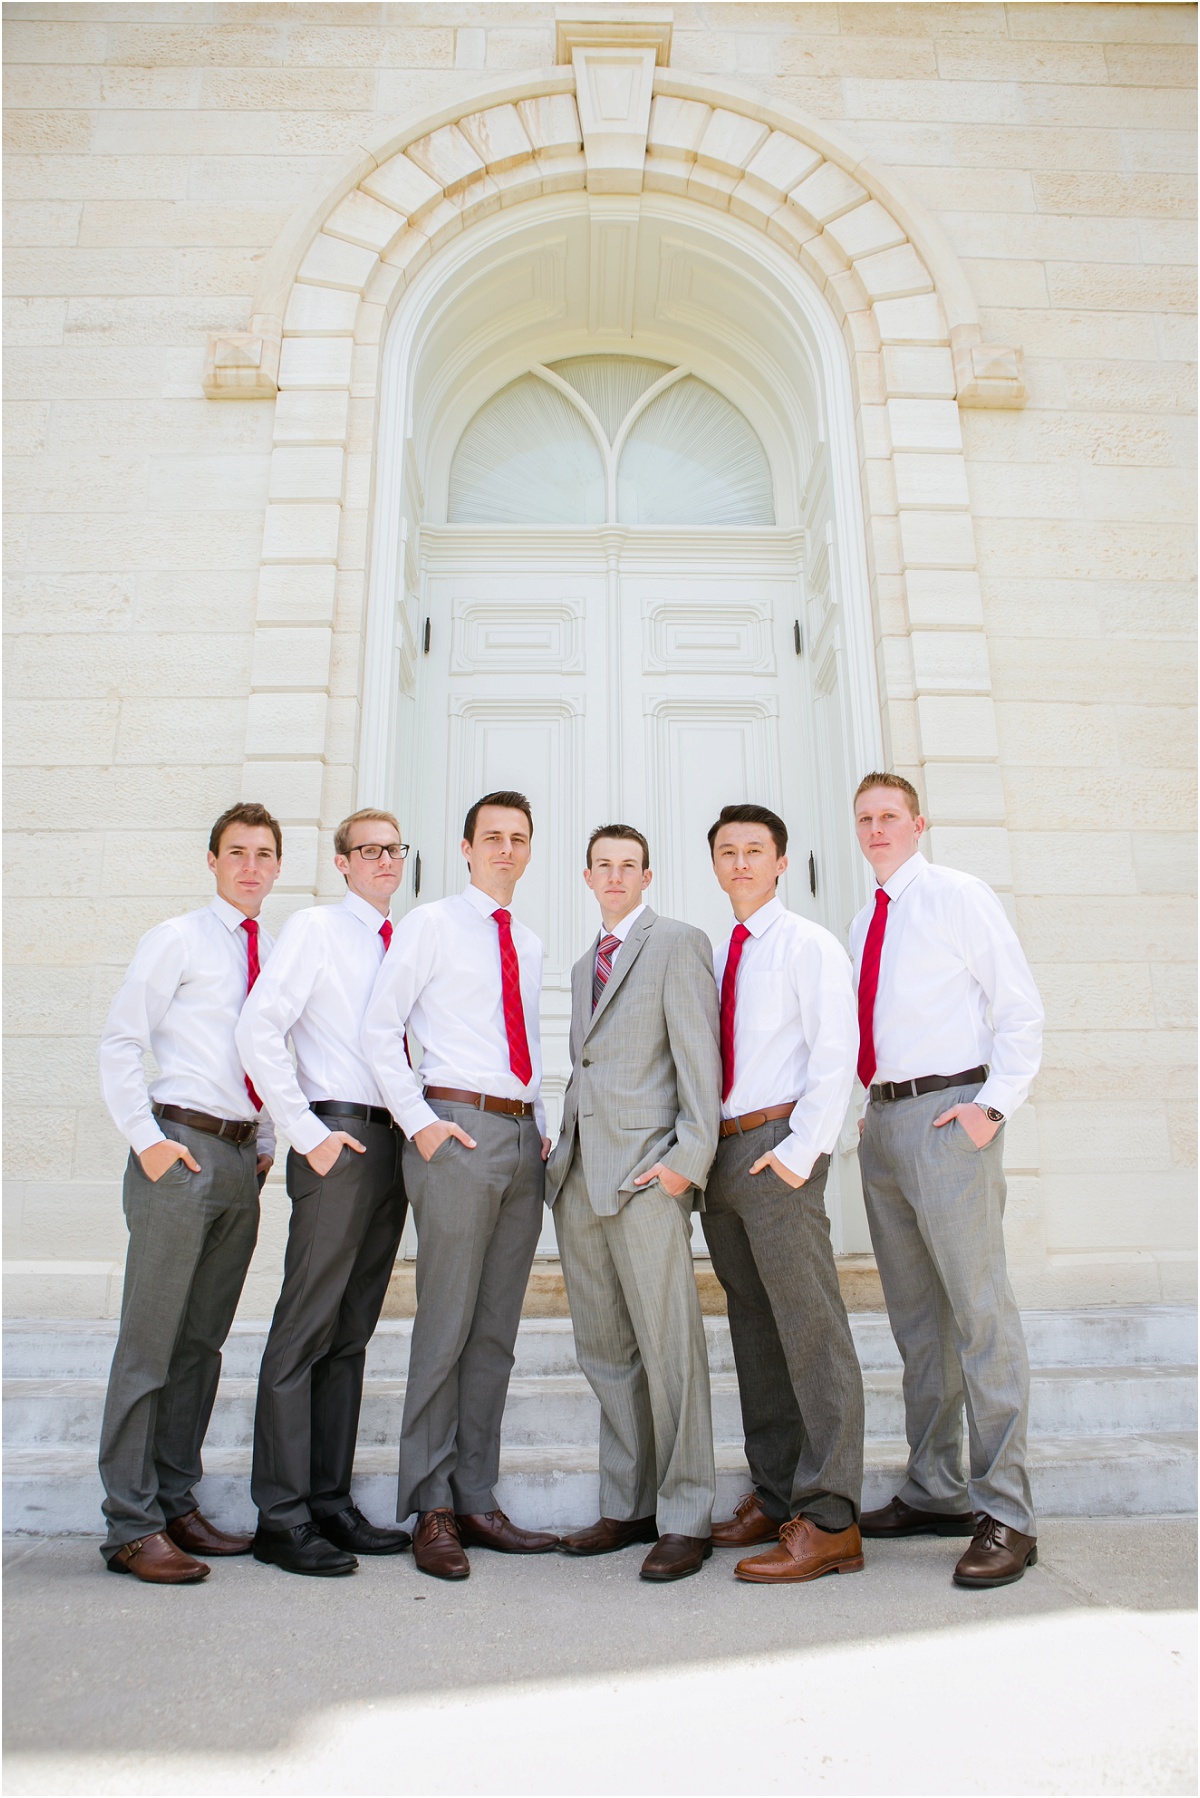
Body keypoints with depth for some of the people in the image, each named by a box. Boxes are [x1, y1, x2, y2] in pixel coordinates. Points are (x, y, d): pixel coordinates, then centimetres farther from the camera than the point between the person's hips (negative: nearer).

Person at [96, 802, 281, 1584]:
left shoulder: (278, 952, 13)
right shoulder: (176, 939, -2)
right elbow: (120, 1042, -4)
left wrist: (265, 1146, 11)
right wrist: (147, 1139, -10)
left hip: (243, 1159, 6)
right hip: (182, 1149, -5)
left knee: (204, 1343, 12)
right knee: (150, 1342, -1)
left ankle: (178, 1504, 24)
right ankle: (132, 1525, 9)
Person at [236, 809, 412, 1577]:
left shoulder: (405, 942, 15)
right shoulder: (314, 929, -2)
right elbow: (258, 1031, -11)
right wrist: (307, 1133, -14)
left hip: (392, 1139, 7)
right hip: (339, 1139, -6)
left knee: (352, 1333, 12)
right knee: (306, 1331, -2)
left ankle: (331, 1502, 23)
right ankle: (283, 1518, 9)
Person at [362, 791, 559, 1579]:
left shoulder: (530, 944, 18)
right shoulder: (432, 924, 0)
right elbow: (380, 1027, -4)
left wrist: (544, 1125, 10)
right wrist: (420, 1122, -11)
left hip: (522, 1137, 6)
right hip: (459, 1130, -6)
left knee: (497, 1329, 10)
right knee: (446, 1323, -2)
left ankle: (477, 1499, 20)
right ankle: (432, 1509, 10)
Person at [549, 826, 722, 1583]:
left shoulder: (677, 942, 0)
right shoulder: (584, 966, 22)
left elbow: (699, 1054, -8)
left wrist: (690, 1157, -15)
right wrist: (564, 1150, 13)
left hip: (646, 1172, -7)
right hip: (580, 1174, 7)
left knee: (669, 1348, -3)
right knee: (604, 1352, 11)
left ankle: (685, 1520, 8)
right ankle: (628, 1507, 23)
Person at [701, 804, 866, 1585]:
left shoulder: (809, 945, -4)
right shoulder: (717, 955, 18)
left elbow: (836, 1054, -11)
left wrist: (799, 1152, -17)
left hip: (778, 1149, -8)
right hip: (722, 1152, 8)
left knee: (810, 1328, -5)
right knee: (754, 1330, 12)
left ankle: (828, 1521, 2)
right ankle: (773, 1497, 23)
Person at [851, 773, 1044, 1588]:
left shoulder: (960, 896, -2)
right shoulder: (863, 922, 16)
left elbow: (1021, 1009, -6)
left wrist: (993, 1104, -15)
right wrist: (872, 1107, 11)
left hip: (947, 1115, -7)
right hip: (883, 1121, 7)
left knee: (979, 1311, -6)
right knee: (915, 1316, 13)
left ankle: (1007, 1514, 4)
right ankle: (935, 1493, 25)